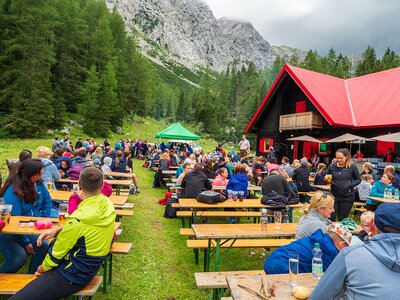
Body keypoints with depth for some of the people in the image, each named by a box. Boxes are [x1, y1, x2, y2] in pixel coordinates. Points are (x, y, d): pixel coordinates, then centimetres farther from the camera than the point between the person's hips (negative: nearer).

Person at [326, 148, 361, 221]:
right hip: (333, 196, 1)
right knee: (330, 218, -1)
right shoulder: (331, 166, -1)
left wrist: (350, 185, -13)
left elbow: (358, 180, 4)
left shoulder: (352, 167, -5)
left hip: (347, 197, -1)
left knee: (342, 220, 10)